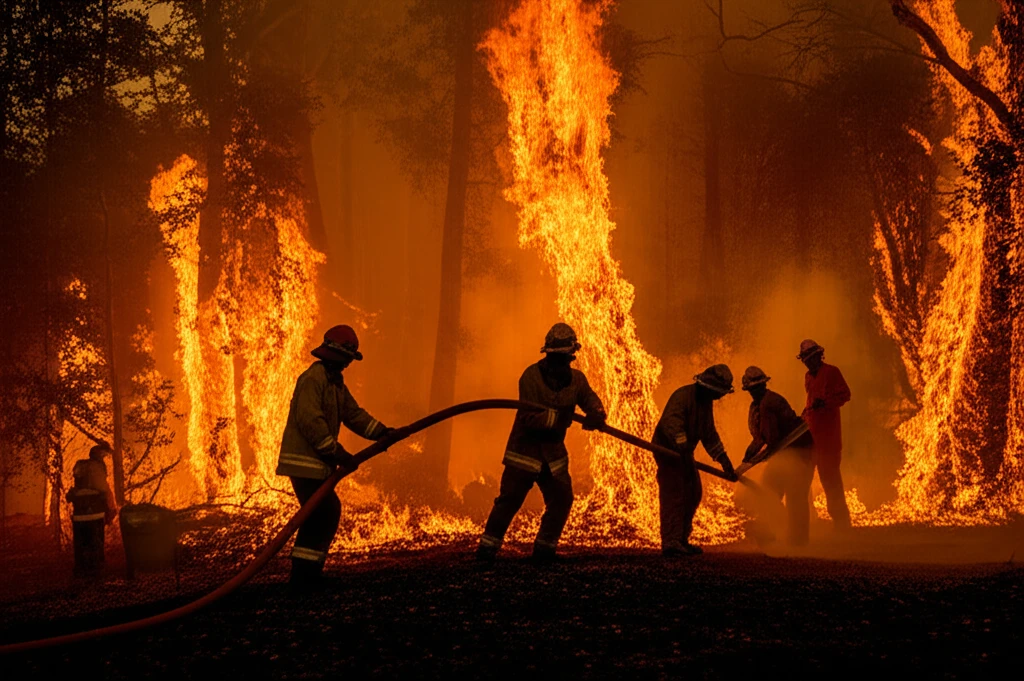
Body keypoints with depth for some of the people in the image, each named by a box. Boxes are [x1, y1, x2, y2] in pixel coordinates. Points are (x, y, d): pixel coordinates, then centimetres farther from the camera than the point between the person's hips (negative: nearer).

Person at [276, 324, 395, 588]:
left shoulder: (335, 382, 16)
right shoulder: (313, 378, -17)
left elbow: (353, 413, 16)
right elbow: (310, 421, -26)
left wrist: (383, 432, 3)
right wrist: (337, 453, -25)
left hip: (317, 460, 11)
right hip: (303, 461, -11)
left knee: (328, 512, 14)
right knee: (322, 514, -11)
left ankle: (308, 573, 22)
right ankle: (304, 576, -7)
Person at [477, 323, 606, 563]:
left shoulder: (576, 379, 0)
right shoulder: (531, 376, -18)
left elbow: (591, 400, -7)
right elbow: (529, 417, -24)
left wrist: (596, 414, -31)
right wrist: (558, 417, -35)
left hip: (553, 451, 5)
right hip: (525, 449, -5)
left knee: (562, 499, 0)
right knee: (509, 500, -3)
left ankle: (544, 550, 13)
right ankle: (487, 549, 5)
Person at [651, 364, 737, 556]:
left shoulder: (706, 401, 9)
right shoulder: (683, 396, -21)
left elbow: (709, 434, 18)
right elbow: (672, 423, -36)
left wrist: (724, 461, 15)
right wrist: (682, 446, -48)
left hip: (684, 452, 10)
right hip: (667, 449, -10)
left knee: (693, 495, 11)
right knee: (673, 494, -17)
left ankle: (681, 540, 20)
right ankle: (670, 542, -22)